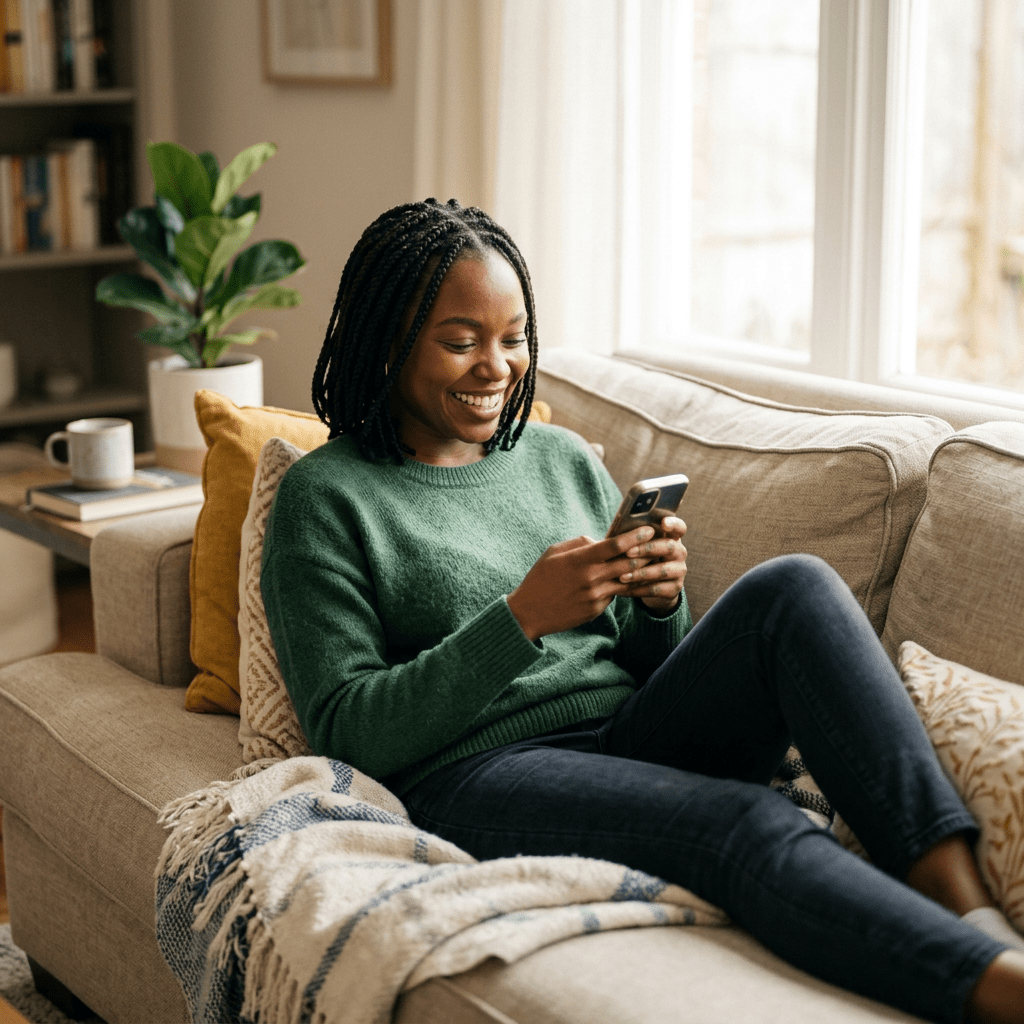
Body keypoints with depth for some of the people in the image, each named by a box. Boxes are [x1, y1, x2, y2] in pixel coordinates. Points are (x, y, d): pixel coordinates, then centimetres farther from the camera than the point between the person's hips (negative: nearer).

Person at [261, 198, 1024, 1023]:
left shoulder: (563, 457, 18)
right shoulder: (324, 498, 2)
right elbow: (346, 732, -7)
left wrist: (661, 602, -4)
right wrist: (523, 617, -17)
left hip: (635, 739, 6)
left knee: (794, 589, -21)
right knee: (750, 823, -34)